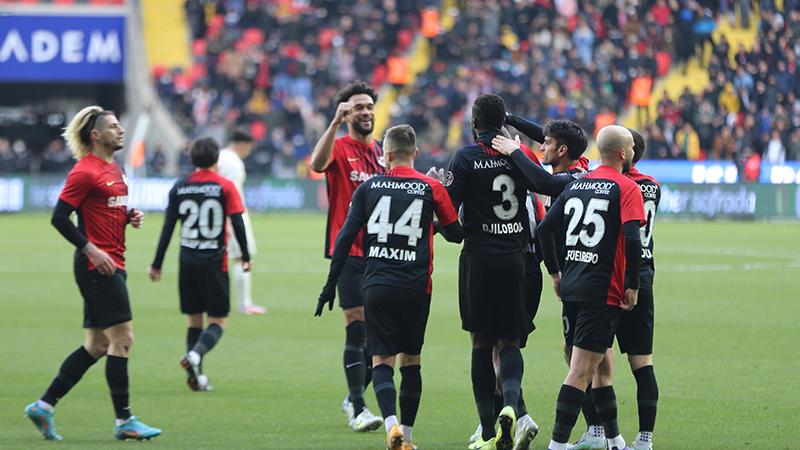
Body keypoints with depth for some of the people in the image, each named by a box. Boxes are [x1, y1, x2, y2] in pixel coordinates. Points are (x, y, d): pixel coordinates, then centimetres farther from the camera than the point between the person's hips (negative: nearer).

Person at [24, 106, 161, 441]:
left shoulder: (115, 169, 16)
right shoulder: (85, 172, -12)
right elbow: (59, 217, -15)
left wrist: (130, 216, 7)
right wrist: (91, 250, -20)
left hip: (111, 264, 10)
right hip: (97, 264, -10)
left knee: (97, 345, 10)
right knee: (122, 338, -10)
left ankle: (44, 405, 14)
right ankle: (124, 421, -6)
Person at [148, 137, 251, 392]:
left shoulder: (180, 187, 4)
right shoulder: (225, 186, -3)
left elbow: (168, 227, 3)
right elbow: (237, 224, -6)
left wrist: (157, 264, 7)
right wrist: (245, 257, 5)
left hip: (187, 261, 3)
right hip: (215, 262, -3)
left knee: (194, 319, 14)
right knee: (218, 321, 3)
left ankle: (196, 375, 5)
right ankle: (195, 354, -24)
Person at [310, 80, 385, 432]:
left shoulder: (381, 153, 14)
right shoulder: (339, 148, -4)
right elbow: (317, 164, -27)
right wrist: (335, 122, -34)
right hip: (349, 253, -6)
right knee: (357, 329, -8)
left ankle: (354, 397, 23)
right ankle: (358, 409, -6)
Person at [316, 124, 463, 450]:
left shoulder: (369, 188, 2)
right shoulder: (431, 188, 0)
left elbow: (345, 237, -1)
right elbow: (456, 234, 7)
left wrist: (331, 284, 5)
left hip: (377, 286, 0)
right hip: (415, 287, 0)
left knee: (381, 360, 3)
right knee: (411, 359, 14)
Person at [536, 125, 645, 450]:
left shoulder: (576, 184, 12)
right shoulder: (625, 188, -8)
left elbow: (544, 228, 11)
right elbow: (632, 239, -19)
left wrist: (555, 273, 20)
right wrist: (632, 286, -10)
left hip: (571, 289, 7)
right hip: (602, 292, -7)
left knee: (602, 365, 18)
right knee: (581, 371, -8)